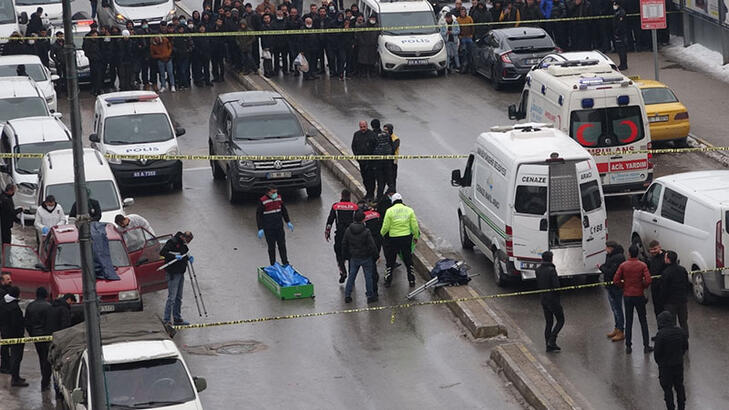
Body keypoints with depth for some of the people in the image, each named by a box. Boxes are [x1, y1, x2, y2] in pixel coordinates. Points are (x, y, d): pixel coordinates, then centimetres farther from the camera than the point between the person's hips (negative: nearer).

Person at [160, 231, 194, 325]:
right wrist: (175, 256, -29)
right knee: (172, 297, -10)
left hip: (181, 273, 9)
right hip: (173, 274, -9)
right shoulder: (172, 242, -14)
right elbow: (162, 252, -20)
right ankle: (166, 320, -8)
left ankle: (177, 319, 23)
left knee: (179, 297, 15)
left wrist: (188, 257, 5)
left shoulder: (183, 244, 12)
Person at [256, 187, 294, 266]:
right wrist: (260, 229, -14)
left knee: (282, 245, 10)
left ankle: (285, 263, 23)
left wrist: (288, 222, 19)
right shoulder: (262, 201, -13)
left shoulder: (279, 198, 2)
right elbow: (258, 215, -10)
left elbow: (284, 210, 17)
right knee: (271, 247, 2)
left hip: (279, 227, 4)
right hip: (268, 229, -4)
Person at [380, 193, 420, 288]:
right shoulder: (409, 210, -1)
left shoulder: (390, 211, -8)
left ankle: (388, 281, 16)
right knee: (408, 260, 15)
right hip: (407, 238, 2)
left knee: (390, 261, 12)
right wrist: (416, 236, 15)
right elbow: (414, 226, 0)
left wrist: (382, 234, 13)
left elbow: (386, 226, -7)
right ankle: (411, 281, 19)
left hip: (393, 238, -2)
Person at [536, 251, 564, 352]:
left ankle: (549, 345, 15)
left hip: (543, 299, 7)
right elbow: (556, 285, -20)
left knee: (548, 322, 14)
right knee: (560, 320, 7)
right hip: (553, 299, -7)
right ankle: (552, 340, -5)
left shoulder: (538, 270, 3)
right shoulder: (551, 270, -21)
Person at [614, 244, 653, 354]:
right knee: (643, 321, 9)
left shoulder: (623, 265, -7)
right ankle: (646, 346, 10)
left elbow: (616, 280, -11)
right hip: (639, 296, -1)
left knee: (628, 321, 10)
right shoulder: (642, 265, -10)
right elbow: (648, 280, -19)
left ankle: (628, 346, 11)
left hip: (627, 296, 1)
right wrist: (643, 286, 2)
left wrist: (623, 285, 7)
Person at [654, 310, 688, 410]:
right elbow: (685, 347, 6)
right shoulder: (681, 332, -5)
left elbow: (657, 352, -16)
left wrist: (658, 362, 2)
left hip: (665, 365, -5)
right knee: (679, 386, 18)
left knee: (667, 388, 7)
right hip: (679, 363, 5)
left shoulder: (661, 334, -21)